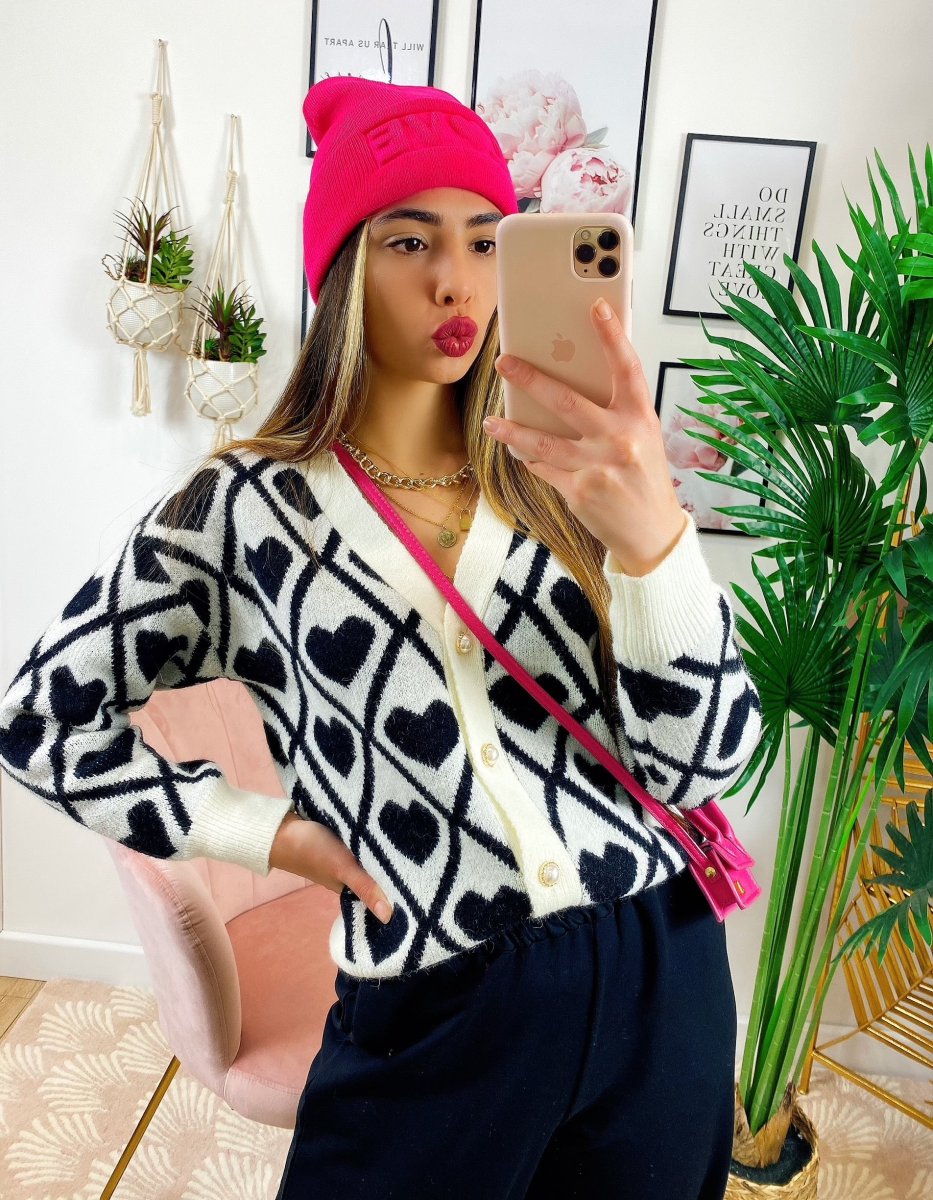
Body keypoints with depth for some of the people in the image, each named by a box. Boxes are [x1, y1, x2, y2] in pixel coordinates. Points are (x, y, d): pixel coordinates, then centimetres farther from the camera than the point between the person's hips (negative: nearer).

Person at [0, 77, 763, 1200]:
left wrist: (653, 537, -28)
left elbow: (702, 760, -10)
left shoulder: (559, 479, -2)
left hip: (663, 977, 4)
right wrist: (264, 827, -5)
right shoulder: (241, 508, -6)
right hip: (436, 1020, -3)